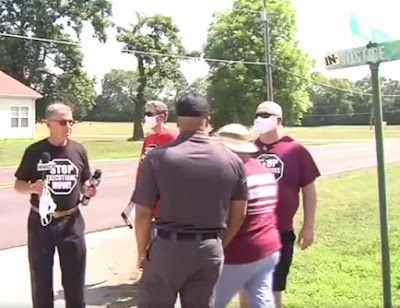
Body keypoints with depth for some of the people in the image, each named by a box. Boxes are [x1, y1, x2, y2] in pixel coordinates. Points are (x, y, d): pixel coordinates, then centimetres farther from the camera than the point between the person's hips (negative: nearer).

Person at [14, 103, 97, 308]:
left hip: (71, 222, 2)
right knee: (41, 278, 11)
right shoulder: (34, 151, -7)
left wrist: (87, 190, -11)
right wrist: (32, 188, -22)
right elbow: (18, 185, -1)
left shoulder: (79, 150, 0)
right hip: (41, 222, -2)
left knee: (75, 278, 12)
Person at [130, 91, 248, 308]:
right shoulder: (232, 161, -2)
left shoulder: (157, 157, -11)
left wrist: (142, 252, 8)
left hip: (168, 247, -2)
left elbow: (143, 214, -7)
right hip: (210, 250, 3)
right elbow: (239, 214, 5)